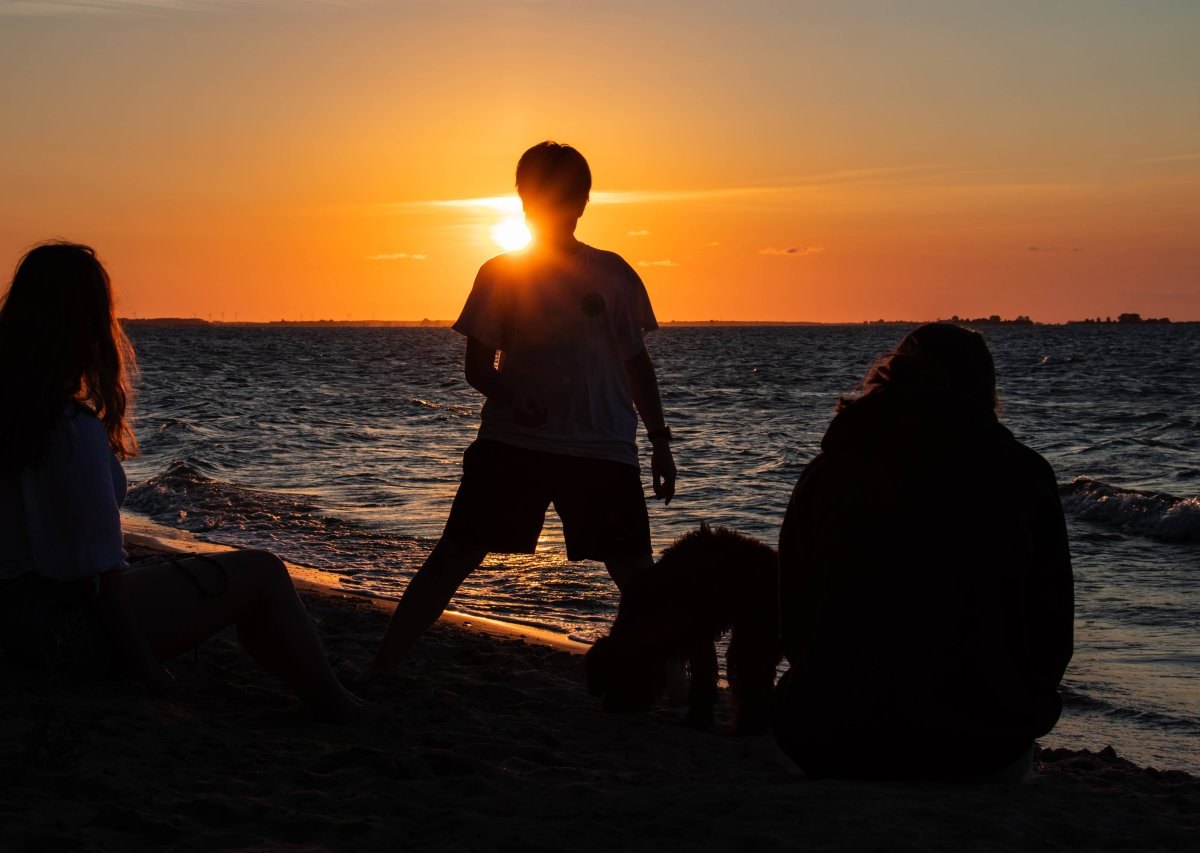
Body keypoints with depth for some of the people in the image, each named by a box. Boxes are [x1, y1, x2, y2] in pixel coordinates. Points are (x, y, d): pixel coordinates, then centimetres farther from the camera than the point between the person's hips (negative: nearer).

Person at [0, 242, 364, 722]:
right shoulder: (75, 427, -23)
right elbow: (95, 569, -21)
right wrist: (149, 672, -14)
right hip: (71, 626, -9)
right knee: (262, 574, 2)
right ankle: (342, 715, 17)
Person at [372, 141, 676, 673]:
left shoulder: (613, 275, 7)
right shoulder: (500, 275, 4)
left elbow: (636, 363, 13)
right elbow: (478, 367, 4)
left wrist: (661, 443, 11)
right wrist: (509, 397, -18)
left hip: (602, 449, 1)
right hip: (511, 441, -1)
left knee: (636, 573, 0)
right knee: (453, 558, -5)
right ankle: (379, 673, 0)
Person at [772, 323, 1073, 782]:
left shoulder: (828, 471, 4)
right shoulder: (1021, 475, -1)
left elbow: (795, 625, 6)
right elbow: (1052, 637, 0)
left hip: (832, 747, 2)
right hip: (980, 749, -2)